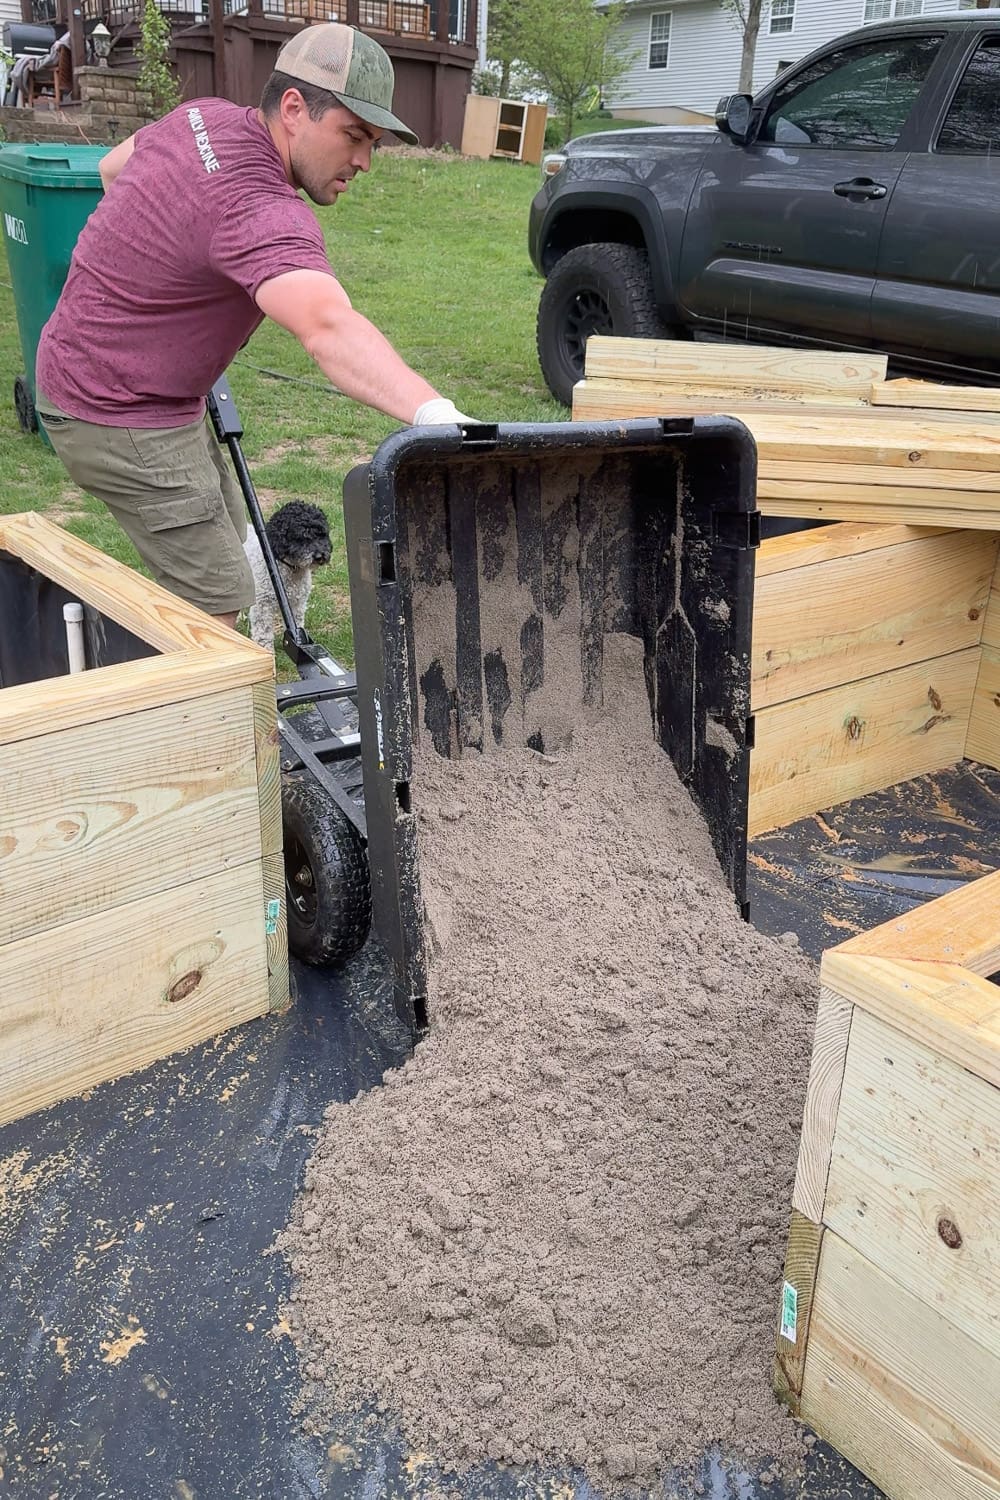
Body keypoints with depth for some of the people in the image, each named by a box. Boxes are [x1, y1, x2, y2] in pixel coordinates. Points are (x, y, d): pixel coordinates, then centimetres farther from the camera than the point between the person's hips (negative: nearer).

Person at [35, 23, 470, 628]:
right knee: (218, 603, -8)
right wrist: (434, 414, -65)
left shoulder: (205, 115, -1)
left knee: (227, 538, 22)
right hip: (118, 418, -10)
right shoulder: (262, 213, -32)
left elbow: (113, 167, 20)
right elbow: (329, 328, -52)